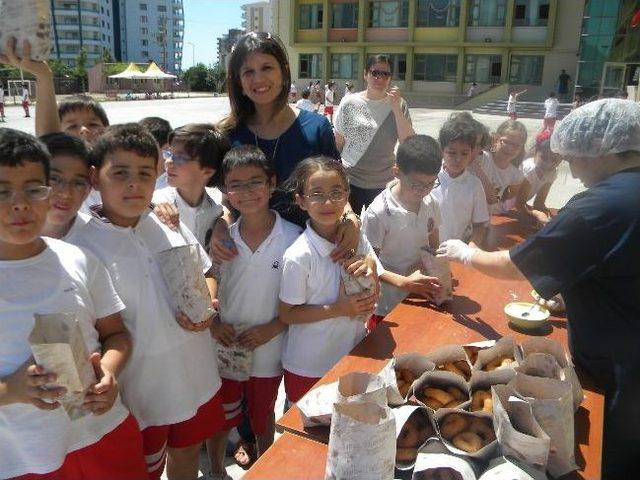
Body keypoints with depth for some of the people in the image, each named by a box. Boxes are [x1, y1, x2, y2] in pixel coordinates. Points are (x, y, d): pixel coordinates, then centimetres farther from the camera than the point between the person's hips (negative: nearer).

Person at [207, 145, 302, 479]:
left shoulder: (292, 238, -15)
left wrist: (272, 328, -17)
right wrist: (212, 322, -12)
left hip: (268, 349, -1)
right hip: (224, 348, 1)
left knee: (263, 417, 23)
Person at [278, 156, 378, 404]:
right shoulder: (299, 256, -24)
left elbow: (371, 300, 1)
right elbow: (287, 314, -16)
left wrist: (369, 276, -21)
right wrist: (337, 309, -26)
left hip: (352, 356, 5)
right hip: (308, 368, -4)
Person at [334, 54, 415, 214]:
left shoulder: (398, 105, -3)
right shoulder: (349, 103, -4)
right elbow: (338, 142, 4)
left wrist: (396, 109, -17)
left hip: (384, 184, 1)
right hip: (350, 182, 0)